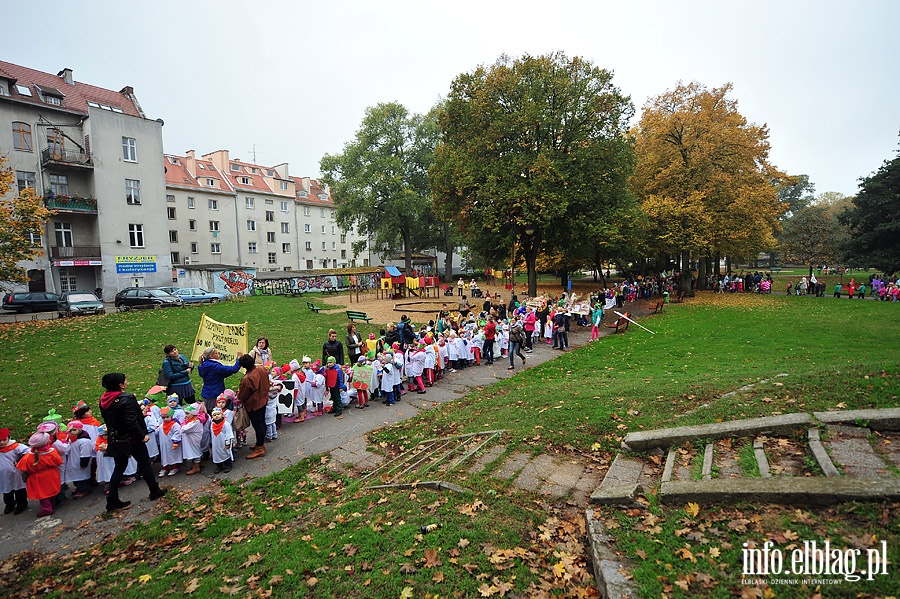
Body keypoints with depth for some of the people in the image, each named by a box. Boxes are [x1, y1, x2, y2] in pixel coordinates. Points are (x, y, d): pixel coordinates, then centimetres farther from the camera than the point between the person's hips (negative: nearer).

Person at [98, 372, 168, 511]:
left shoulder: (104, 401, 0)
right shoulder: (126, 400, -25)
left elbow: (109, 421, 9)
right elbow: (132, 422, -26)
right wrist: (142, 436, -15)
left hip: (116, 440, 7)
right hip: (132, 439, -7)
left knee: (119, 468, 17)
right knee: (144, 464, 10)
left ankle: (112, 501, 18)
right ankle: (155, 491, 22)